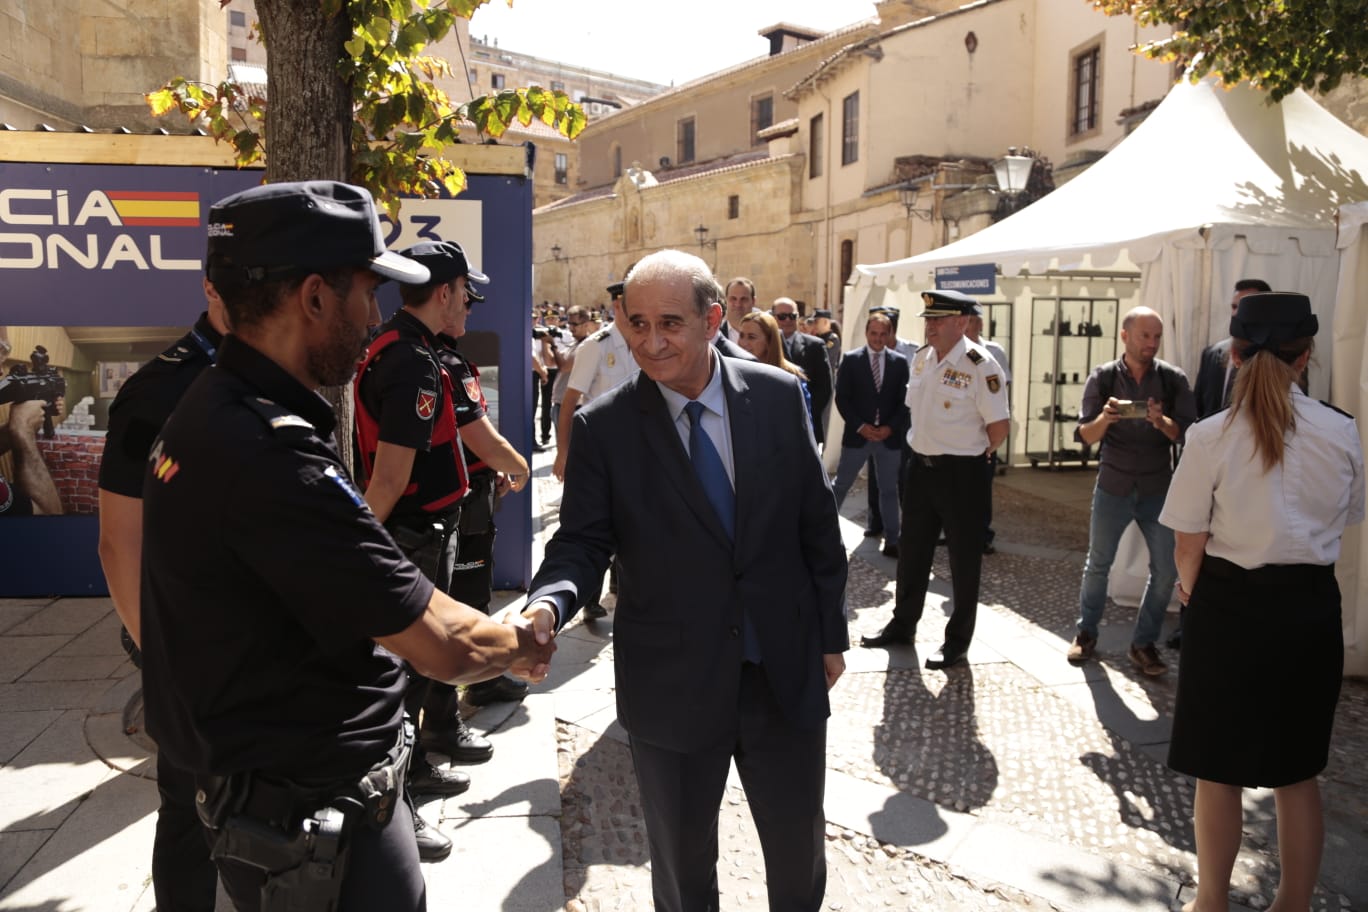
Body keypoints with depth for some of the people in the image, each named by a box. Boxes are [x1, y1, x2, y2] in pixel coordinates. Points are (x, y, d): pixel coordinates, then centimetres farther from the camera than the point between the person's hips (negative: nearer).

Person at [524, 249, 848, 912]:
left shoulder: (779, 396, -5)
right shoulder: (603, 426, -10)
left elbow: (817, 524, 2)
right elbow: (581, 543, -8)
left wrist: (831, 632, 5)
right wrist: (548, 603, -29)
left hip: (787, 675, 2)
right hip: (672, 687, -1)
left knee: (800, 853, 20)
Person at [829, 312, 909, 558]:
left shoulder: (899, 362, 4)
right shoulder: (851, 359, -2)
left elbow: (904, 400, 4)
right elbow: (842, 398, -5)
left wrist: (890, 427, -9)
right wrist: (860, 426, -13)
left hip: (890, 436, 2)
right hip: (857, 434, -2)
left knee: (889, 490, 9)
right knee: (841, 485, 6)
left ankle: (891, 542, 17)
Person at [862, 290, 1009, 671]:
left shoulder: (979, 364, -17)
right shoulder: (920, 359, 5)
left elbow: (998, 427, -15)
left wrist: (972, 452, -2)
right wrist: (928, 447, 13)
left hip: (961, 473, -7)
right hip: (920, 465, 7)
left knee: (964, 558, 6)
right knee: (912, 551, 17)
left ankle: (957, 640, 19)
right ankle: (903, 624, 33)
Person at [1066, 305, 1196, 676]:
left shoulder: (1173, 379, -5)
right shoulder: (1102, 377, -6)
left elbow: (1188, 433, -7)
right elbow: (1085, 436, -9)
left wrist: (1162, 422, -28)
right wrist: (1104, 418, -30)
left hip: (1158, 489, 1)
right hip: (1113, 486, -1)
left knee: (1167, 569, 1)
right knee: (1098, 564, 10)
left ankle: (1143, 643, 17)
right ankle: (1086, 632, 28)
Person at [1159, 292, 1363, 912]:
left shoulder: (1211, 437, -14)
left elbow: (1188, 545, -9)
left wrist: (1190, 589, 9)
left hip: (1230, 606, -3)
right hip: (1311, 608, 3)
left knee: (1218, 770, 12)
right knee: (1297, 771, 18)